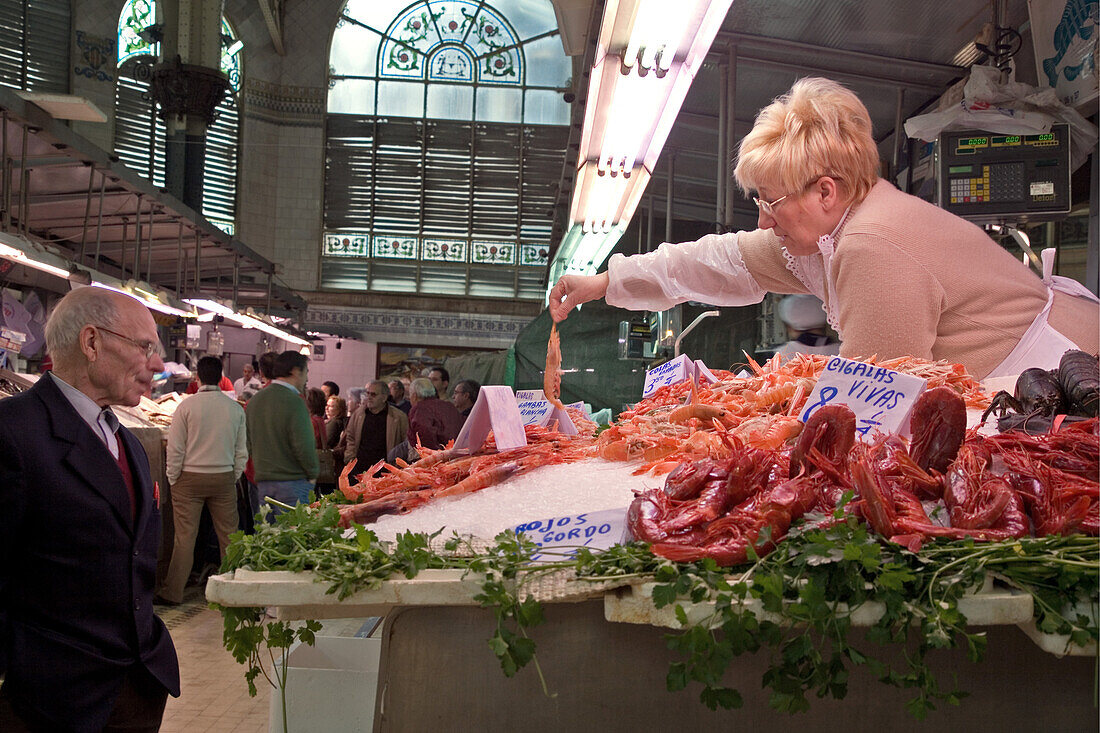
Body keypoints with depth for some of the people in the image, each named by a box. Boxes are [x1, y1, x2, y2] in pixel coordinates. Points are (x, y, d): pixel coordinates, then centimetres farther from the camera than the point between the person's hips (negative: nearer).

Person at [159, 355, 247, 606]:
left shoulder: (186, 406, -8)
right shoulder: (235, 408, 0)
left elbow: (175, 448, -6)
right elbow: (241, 451, 4)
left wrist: (173, 479, 5)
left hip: (191, 477, -2)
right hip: (224, 477, 2)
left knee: (185, 536, 3)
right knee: (228, 535, 8)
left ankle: (173, 593, 9)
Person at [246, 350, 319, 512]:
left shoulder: (255, 400, 10)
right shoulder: (294, 402, -14)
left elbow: (249, 444, 14)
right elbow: (304, 445, -18)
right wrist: (313, 474, -4)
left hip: (262, 480, 7)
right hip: (292, 481, -7)